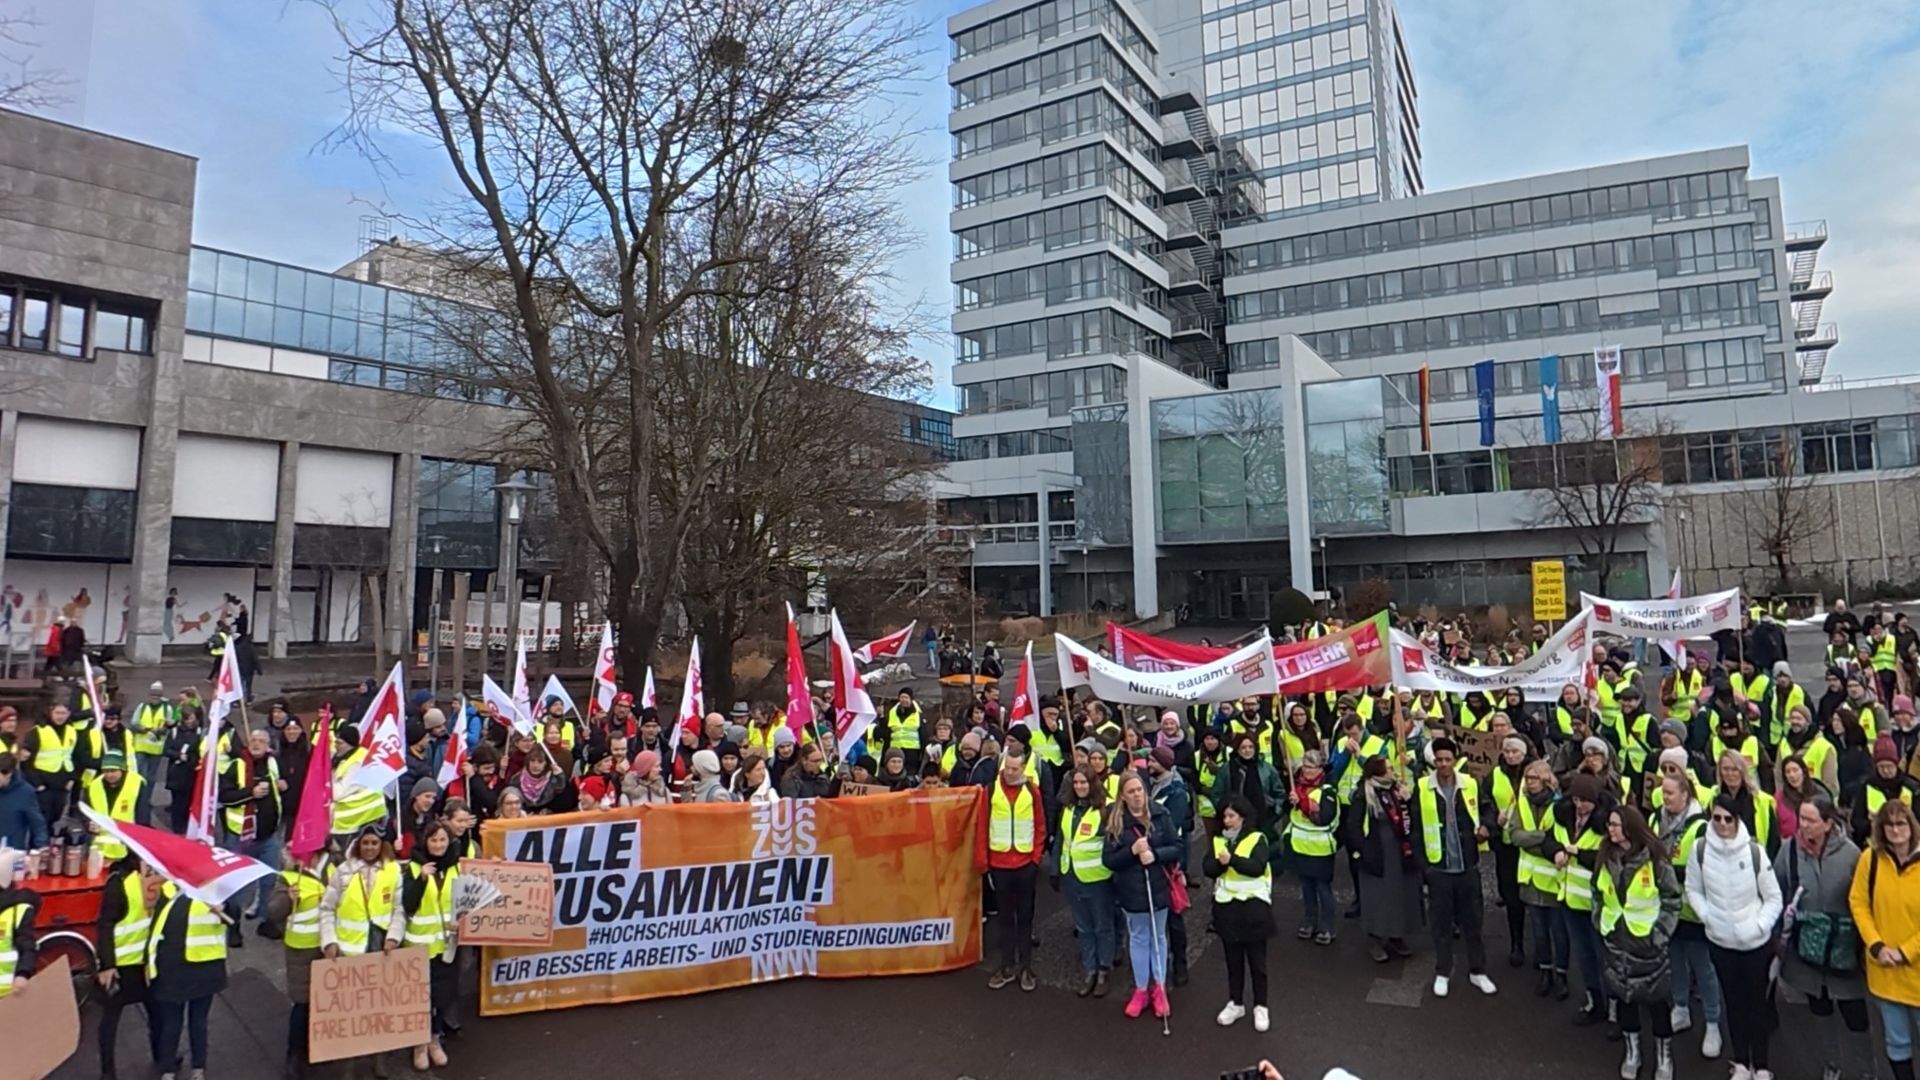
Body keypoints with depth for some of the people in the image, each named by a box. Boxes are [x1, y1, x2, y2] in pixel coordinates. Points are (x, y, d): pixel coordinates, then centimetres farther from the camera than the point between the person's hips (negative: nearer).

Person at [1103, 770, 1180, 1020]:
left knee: (1158, 937, 15)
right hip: (1131, 889, 0)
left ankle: (1159, 989, 28)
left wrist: (1155, 854, -22)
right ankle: (1141, 990, 27)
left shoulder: (1160, 814, -9)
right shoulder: (1115, 820, -9)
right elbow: (1108, 859, -9)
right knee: (1138, 938, 13)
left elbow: (1176, 848, -6)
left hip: (1158, 886, 0)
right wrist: (1132, 851, -23)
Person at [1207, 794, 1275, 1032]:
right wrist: (1220, 862, -23)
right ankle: (1235, 1003, 28)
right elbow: (1208, 868, -4)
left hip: (1253, 905, -4)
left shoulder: (1257, 839, -7)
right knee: (1233, 960, 15)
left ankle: (1260, 1007, 20)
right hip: (1226, 906, 4)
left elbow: (1258, 867, -21)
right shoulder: (1218, 840, 6)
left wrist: (1232, 859, -28)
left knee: (1256, 960, 8)